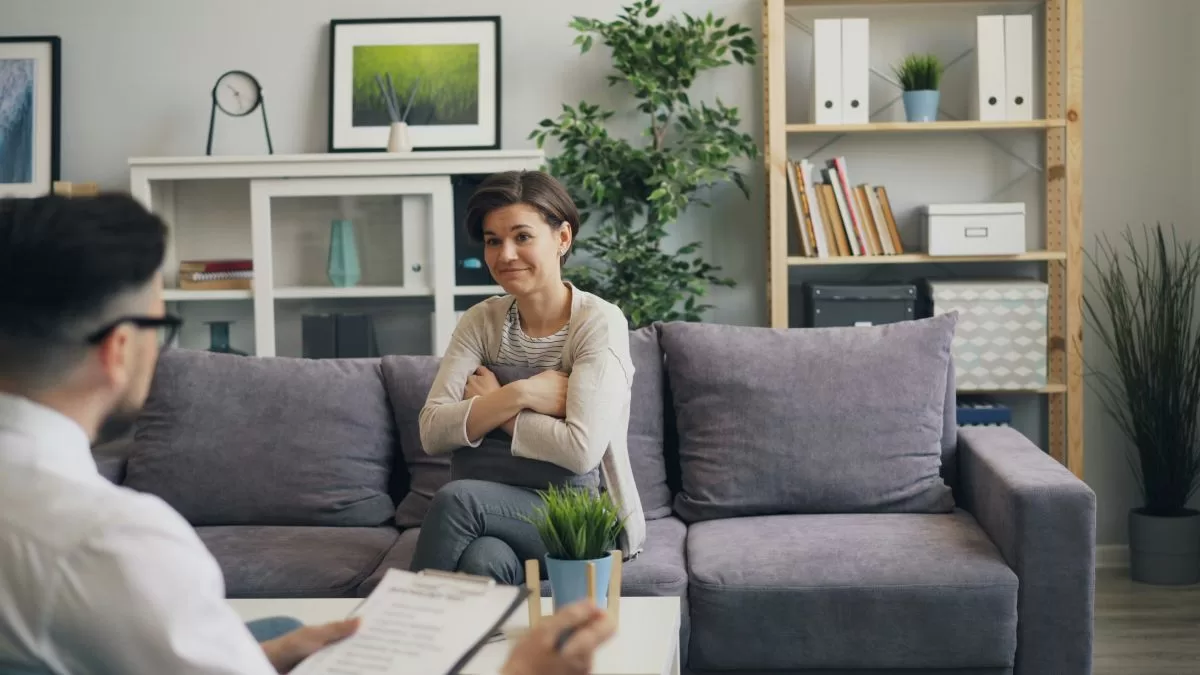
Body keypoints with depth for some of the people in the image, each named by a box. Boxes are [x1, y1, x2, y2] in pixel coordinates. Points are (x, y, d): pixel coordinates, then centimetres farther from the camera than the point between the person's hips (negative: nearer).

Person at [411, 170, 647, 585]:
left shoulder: (600, 322, -10)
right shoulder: (481, 322, 4)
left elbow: (581, 449, -22)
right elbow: (432, 432, -8)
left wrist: (491, 404, -11)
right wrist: (520, 394, -20)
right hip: (504, 506, 3)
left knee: (455, 500, -27)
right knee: (484, 559, -32)